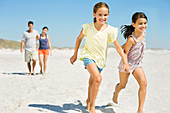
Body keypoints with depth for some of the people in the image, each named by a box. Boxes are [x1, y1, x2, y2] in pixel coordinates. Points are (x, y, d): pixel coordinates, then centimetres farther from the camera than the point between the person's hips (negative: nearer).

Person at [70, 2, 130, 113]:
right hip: (89, 55, -3)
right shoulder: (88, 27, -10)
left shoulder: (110, 30, -12)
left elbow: (118, 47, -10)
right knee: (98, 78, -25)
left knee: (92, 81, 19)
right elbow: (79, 39, 6)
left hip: (100, 59, 3)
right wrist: (75, 55, 12)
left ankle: (89, 100, 48)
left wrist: (125, 62, -16)